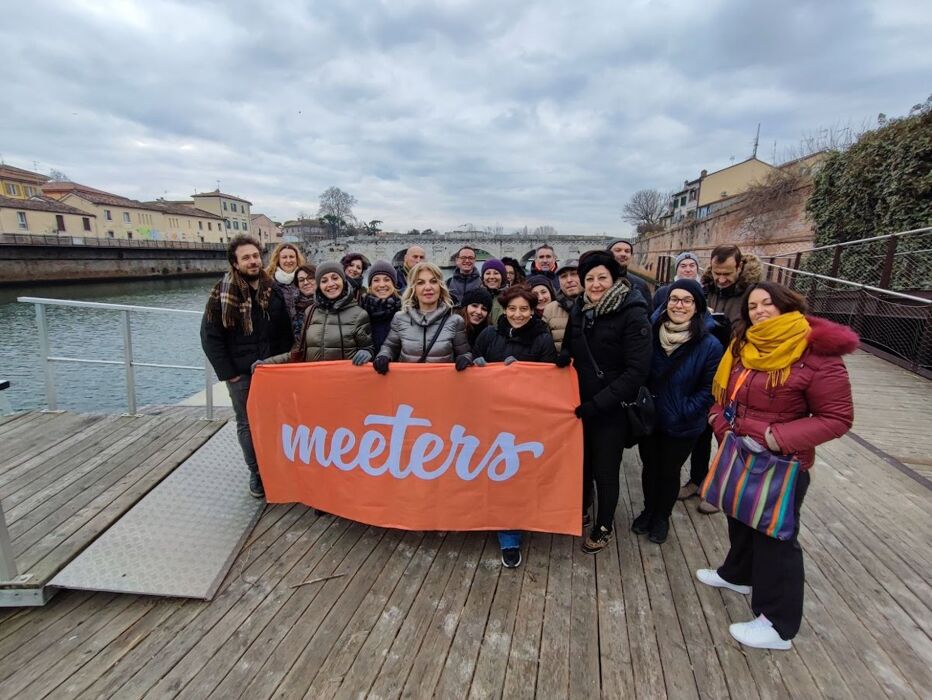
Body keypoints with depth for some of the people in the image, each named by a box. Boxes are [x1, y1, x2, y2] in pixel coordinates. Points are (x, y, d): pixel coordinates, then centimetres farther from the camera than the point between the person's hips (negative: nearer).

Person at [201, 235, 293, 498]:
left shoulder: (273, 290, 2)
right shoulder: (222, 294, -7)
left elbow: (285, 331, 6)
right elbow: (210, 337, -5)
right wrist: (228, 372, -8)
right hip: (241, 373, -2)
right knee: (247, 424, 8)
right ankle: (256, 472, 24)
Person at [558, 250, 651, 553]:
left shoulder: (633, 315, -15)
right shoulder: (579, 309, 2)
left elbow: (636, 371, -19)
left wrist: (598, 403, -21)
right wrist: (564, 356, -9)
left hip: (611, 409, -5)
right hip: (579, 405, 5)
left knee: (605, 471, 9)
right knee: (581, 462, 20)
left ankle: (604, 528, 33)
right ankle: (582, 513, 44)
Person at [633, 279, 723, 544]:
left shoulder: (709, 345, -16)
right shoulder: (651, 333, -7)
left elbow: (709, 389, -12)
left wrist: (681, 412, -19)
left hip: (682, 426, -2)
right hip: (648, 419, 2)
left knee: (669, 471, 16)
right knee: (649, 467, 18)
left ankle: (662, 518, 39)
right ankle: (648, 510, 42)